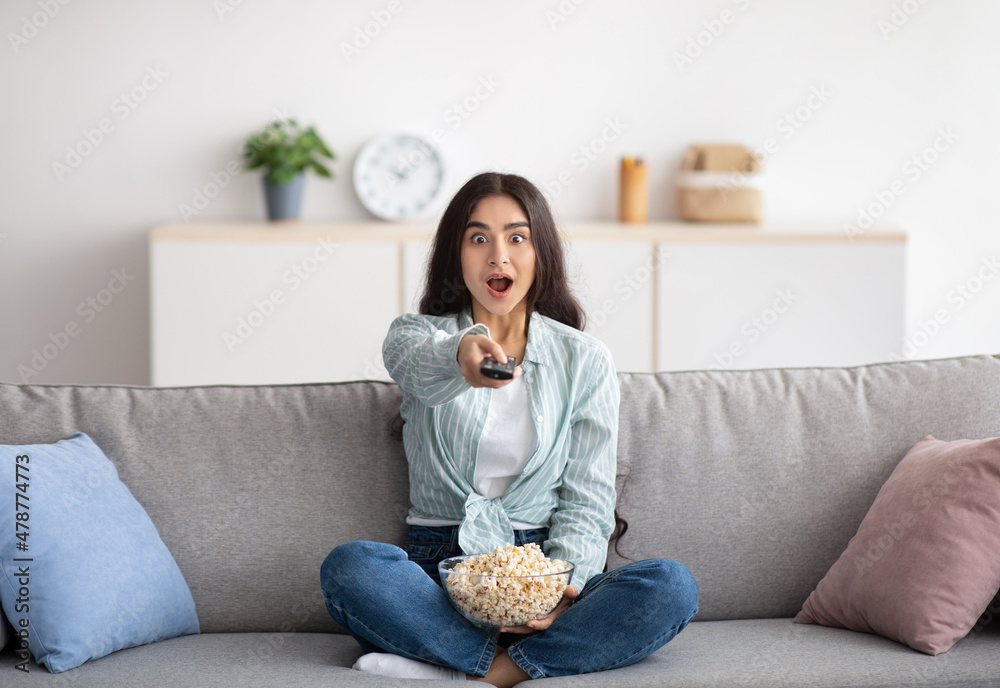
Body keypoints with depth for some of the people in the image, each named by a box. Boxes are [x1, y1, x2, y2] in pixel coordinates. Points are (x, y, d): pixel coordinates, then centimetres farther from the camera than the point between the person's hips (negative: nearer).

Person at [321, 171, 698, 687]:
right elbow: (417, 362, -21)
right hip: (441, 567, -1)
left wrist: (565, 581, -17)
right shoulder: (417, 334, 6)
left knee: (672, 586, -28)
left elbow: (587, 499, 5)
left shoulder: (586, 360, 8)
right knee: (348, 567, -32)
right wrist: (462, 353, -47)